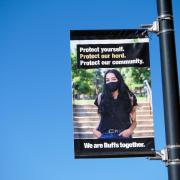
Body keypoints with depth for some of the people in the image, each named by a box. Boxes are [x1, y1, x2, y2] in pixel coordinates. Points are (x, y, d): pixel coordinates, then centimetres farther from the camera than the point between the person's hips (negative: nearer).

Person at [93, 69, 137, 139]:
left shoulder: (129, 97, 6)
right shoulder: (101, 97, 9)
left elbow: (134, 121, 11)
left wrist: (130, 130, -10)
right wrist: (95, 130, 0)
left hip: (123, 136, -1)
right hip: (105, 136, 1)